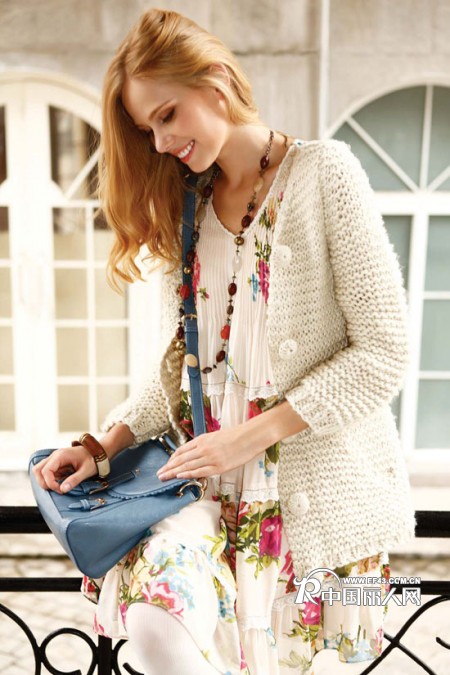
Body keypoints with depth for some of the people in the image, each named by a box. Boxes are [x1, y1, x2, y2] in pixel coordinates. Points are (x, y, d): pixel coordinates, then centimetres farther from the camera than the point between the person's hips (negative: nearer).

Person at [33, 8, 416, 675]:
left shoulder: (324, 171, -7)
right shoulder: (186, 209, 11)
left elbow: (384, 351, -12)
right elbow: (178, 367, 11)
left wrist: (251, 434, -15)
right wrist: (106, 444, -2)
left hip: (319, 486, -3)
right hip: (215, 478, 4)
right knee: (155, 621, -18)